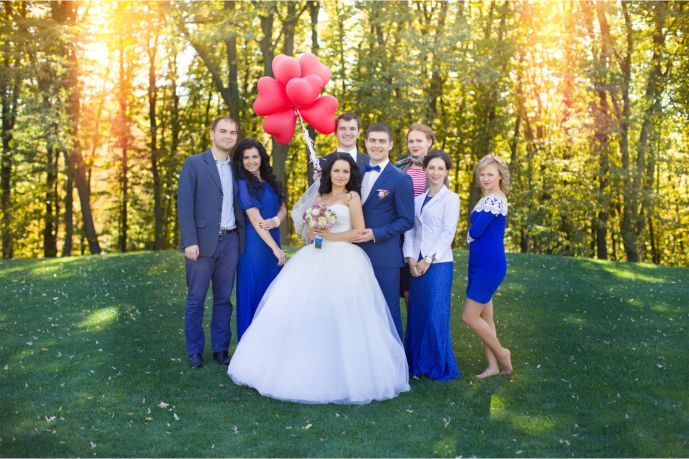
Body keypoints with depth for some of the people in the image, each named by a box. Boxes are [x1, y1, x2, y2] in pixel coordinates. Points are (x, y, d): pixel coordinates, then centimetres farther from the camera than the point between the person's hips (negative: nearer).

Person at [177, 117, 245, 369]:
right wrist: (189, 241, -14)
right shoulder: (193, 163, -1)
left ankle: (221, 348, 19)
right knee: (196, 299, 4)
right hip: (203, 241, -4)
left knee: (223, 298, 10)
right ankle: (195, 351, 15)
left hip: (230, 241, 4)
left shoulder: (236, 168, 13)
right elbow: (184, 205, -7)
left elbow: (239, 205, 14)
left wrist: (242, 239, 4)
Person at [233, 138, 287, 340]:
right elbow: (255, 219, -15)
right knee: (253, 291, 1)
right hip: (254, 245, -6)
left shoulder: (269, 180, 10)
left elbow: (282, 208, 12)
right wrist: (275, 248, -17)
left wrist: (276, 221, -12)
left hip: (273, 241, 6)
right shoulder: (243, 184, -9)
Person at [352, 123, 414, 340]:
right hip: (358, 253, 6)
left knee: (388, 311, 2)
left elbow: (406, 220, -8)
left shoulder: (401, 179, -6)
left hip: (384, 256, -6)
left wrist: (375, 234, -17)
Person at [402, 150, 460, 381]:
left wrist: (428, 260, -12)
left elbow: (448, 233, -8)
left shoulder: (450, 198, -2)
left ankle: (440, 366, 9)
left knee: (435, 314, -4)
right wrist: (410, 258, -4)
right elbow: (410, 230, 10)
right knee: (416, 312, 7)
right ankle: (417, 363, 18)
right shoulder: (418, 199, 14)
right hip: (417, 264, 5)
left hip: (439, 264, -5)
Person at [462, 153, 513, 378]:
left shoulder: (494, 199, -17)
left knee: (470, 316, -5)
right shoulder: (488, 198, 14)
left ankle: (501, 353, 12)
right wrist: (472, 235, -5)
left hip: (490, 265, -10)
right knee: (484, 317, 12)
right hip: (481, 263, 10)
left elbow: (475, 232, -19)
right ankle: (493, 366, 19)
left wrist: (470, 235, 1)